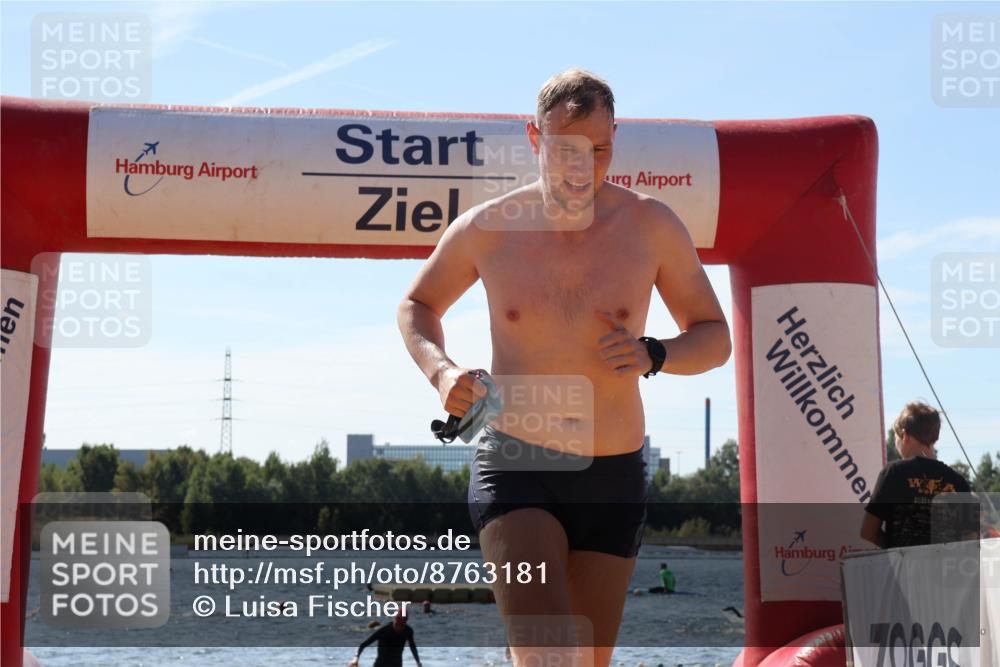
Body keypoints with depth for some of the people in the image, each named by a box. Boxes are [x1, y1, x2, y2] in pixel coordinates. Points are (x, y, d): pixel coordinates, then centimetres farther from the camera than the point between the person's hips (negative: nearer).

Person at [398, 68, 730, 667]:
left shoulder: (652, 226, -2)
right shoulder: (487, 229, -3)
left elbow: (714, 337, 6)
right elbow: (418, 306, 15)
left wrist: (654, 356, -16)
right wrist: (440, 371, -6)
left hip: (614, 480, 2)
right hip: (515, 467, -2)